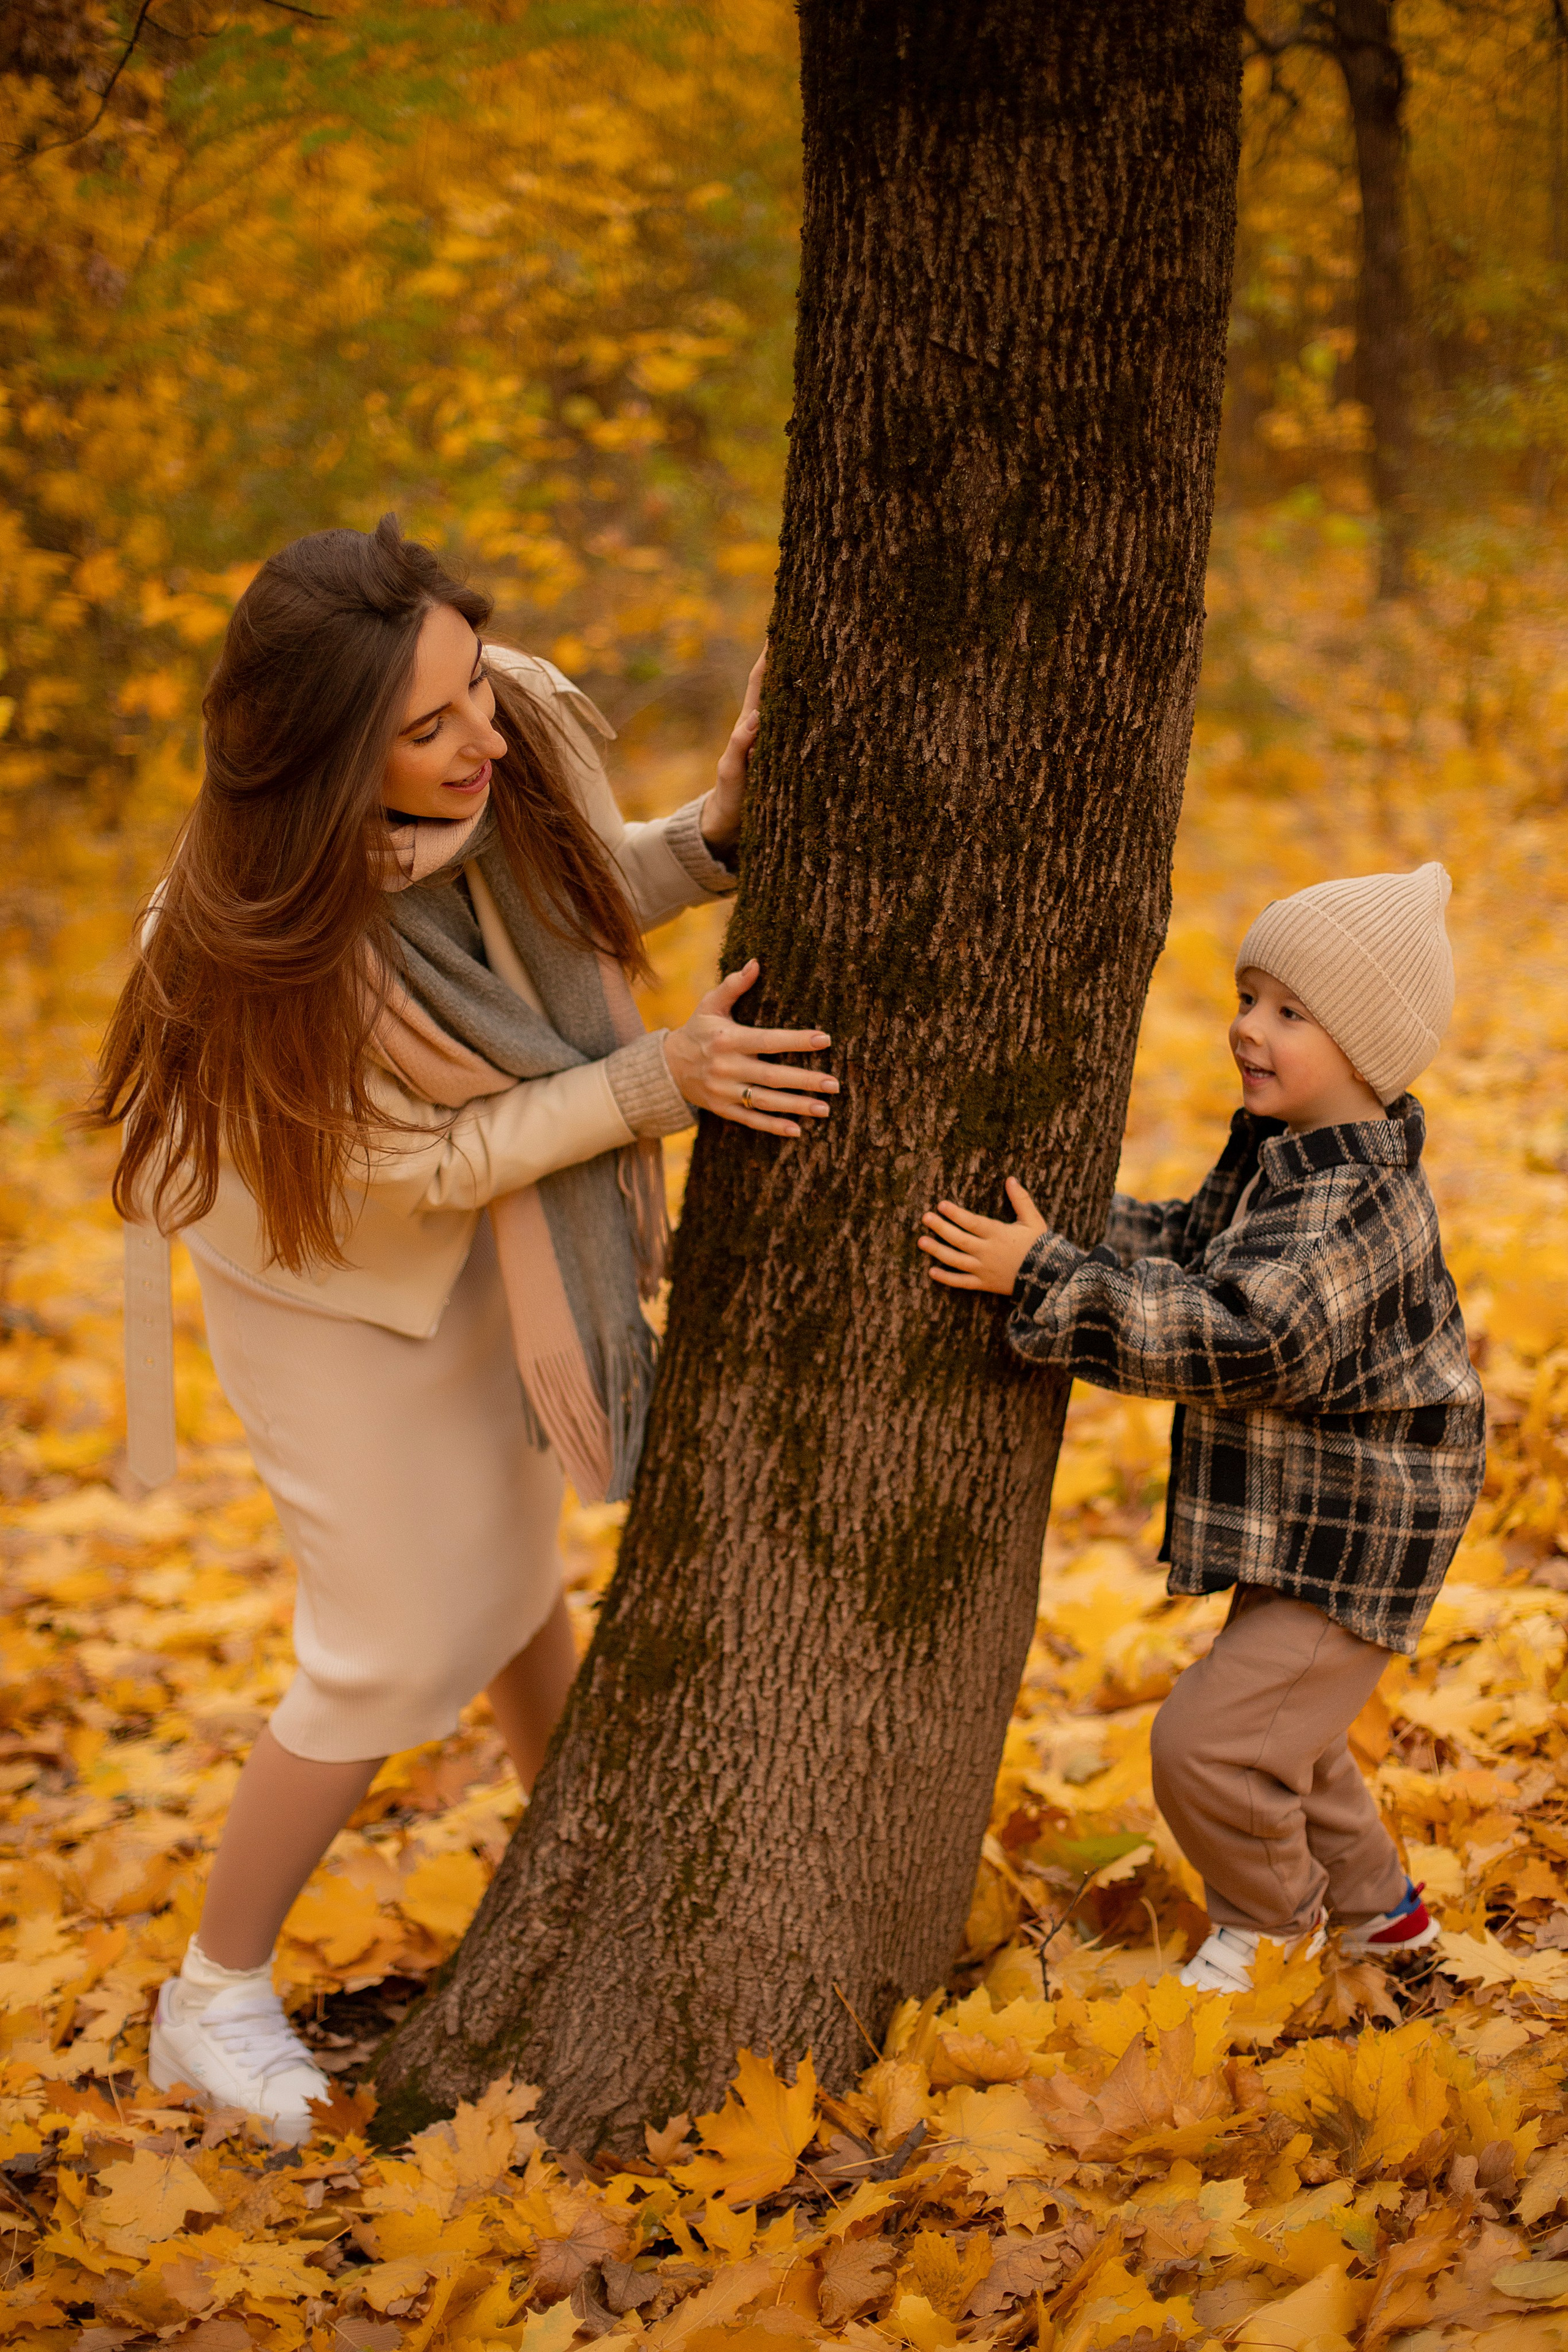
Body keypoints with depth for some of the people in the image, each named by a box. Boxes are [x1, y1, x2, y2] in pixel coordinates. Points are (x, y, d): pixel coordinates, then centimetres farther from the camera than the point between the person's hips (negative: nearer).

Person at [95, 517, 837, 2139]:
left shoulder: (521, 729, -24)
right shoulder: (270, 931, -38)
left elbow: (580, 884, -1)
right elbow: (428, 1158, -27)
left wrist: (717, 831, -20)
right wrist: (661, 1079, -32)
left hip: (505, 1237, 6)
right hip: (339, 1275, -6)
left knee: (511, 1577, 24)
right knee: (400, 1652, 1)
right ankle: (215, 2004, 21)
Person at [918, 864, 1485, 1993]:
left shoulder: (1353, 1204, -28)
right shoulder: (1279, 1158, 4)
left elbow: (1237, 1339, -37)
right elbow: (1192, 1245, 19)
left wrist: (1047, 1279, -38)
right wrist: (1070, 1218, 4)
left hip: (1355, 1549, -11)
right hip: (1295, 1531, 11)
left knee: (1209, 1739, -12)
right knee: (1283, 1733, 26)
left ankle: (1268, 1921, 15)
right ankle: (1377, 1907, 46)